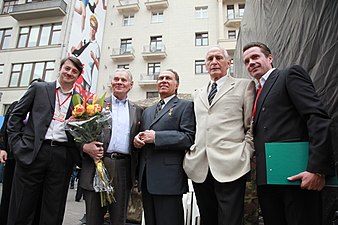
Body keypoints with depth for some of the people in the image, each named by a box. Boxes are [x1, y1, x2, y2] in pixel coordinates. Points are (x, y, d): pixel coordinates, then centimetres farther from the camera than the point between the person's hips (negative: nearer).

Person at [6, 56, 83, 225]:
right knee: (22, 208, 7)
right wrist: (17, 143, -1)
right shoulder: (39, 88, 10)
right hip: (32, 152, -1)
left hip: (63, 156, 1)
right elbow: (16, 115, 9)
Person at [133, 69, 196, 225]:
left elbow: (189, 137, -13)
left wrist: (156, 137, -17)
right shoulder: (147, 111, 21)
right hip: (146, 178, 7)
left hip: (168, 178, -6)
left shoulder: (185, 106, 0)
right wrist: (137, 139, -1)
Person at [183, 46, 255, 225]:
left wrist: (245, 154, -6)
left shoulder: (244, 85, 8)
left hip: (231, 166, -4)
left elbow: (251, 125, 3)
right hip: (200, 168, 5)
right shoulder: (197, 94, 21)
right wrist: (189, 153, 11)